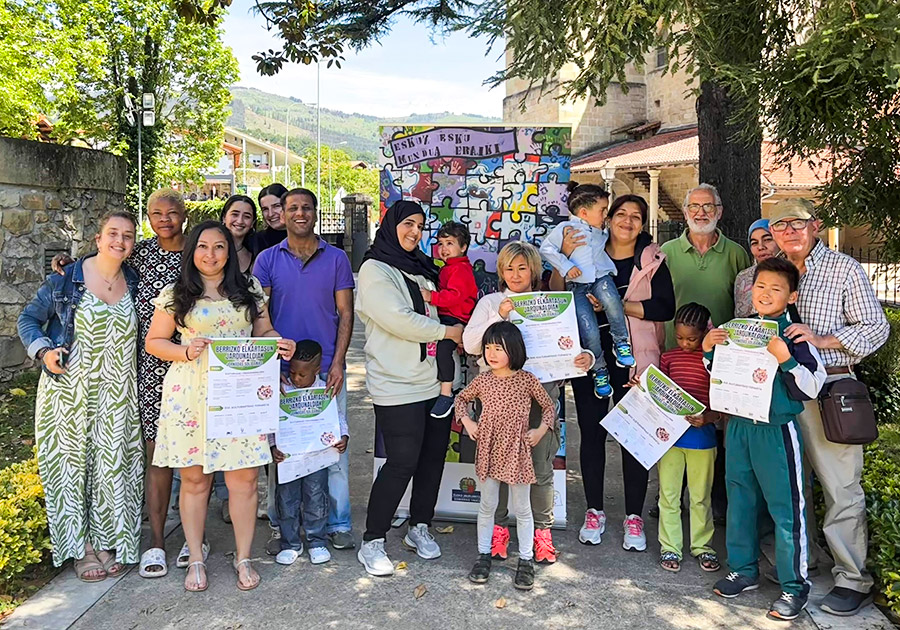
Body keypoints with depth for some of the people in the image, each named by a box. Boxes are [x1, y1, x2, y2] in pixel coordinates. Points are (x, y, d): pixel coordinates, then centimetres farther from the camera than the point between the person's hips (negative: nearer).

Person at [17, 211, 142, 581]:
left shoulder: (134, 283, 3)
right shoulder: (65, 279, -5)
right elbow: (29, 319, 4)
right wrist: (43, 351, -12)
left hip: (117, 396, 2)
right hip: (70, 391, -2)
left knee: (114, 464, 6)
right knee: (72, 461, 5)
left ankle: (108, 542, 21)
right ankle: (81, 548, 19)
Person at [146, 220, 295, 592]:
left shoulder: (249, 290, 11)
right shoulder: (174, 295, 5)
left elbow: (264, 331, 16)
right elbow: (154, 342, 8)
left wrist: (280, 344, -6)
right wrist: (185, 352, -11)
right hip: (191, 393, -1)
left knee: (244, 477, 1)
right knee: (194, 478, 7)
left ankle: (243, 558, 18)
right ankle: (196, 560, 23)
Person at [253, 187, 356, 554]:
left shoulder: (336, 259, 5)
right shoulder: (268, 259, 5)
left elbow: (345, 313, 3)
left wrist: (338, 362, -6)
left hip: (327, 368, 0)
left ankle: (338, 523, 17)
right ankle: (280, 526, 21)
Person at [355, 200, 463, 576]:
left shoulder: (423, 270, 20)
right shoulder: (375, 270, -4)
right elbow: (398, 320, -16)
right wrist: (446, 331, -8)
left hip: (436, 381, 8)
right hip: (398, 386, -7)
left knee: (433, 456, 10)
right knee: (402, 462, -8)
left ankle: (419, 527, 28)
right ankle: (372, 543, 8)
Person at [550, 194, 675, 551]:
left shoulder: (652, 260, 4)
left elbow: (665, 307, -8)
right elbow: (558, 293, 0)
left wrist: (617, 305, -16)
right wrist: (564, 256, -14)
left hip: (634, 359, -1)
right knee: (592, 433, 7)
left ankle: (634, 517, 16)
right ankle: (594, 512, 21)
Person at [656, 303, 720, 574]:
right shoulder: (669, 357, 4)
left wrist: (708, 417, -23)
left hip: (701, 435, -2)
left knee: (701, 496, 11)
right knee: (668, 494, 8)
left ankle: (702, 546, 27)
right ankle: (670, 547, 19)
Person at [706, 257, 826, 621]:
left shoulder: (794, 337, -9)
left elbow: (812, 388, -13)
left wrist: (785, 359, -26)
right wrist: (709, 350, 1)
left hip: (776, 430, -5)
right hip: (738, 426, 6)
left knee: (786, 508, 2)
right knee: (740, 501, 15)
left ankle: (795, 586, 18)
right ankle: (744, 570, 32)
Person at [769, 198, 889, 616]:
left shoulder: (845, 270, 0)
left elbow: (877, 328, -2)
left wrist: (824, 340, -15)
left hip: (830, 388, -5)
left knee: (840, 486, -2)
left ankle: (854, 580, 9)